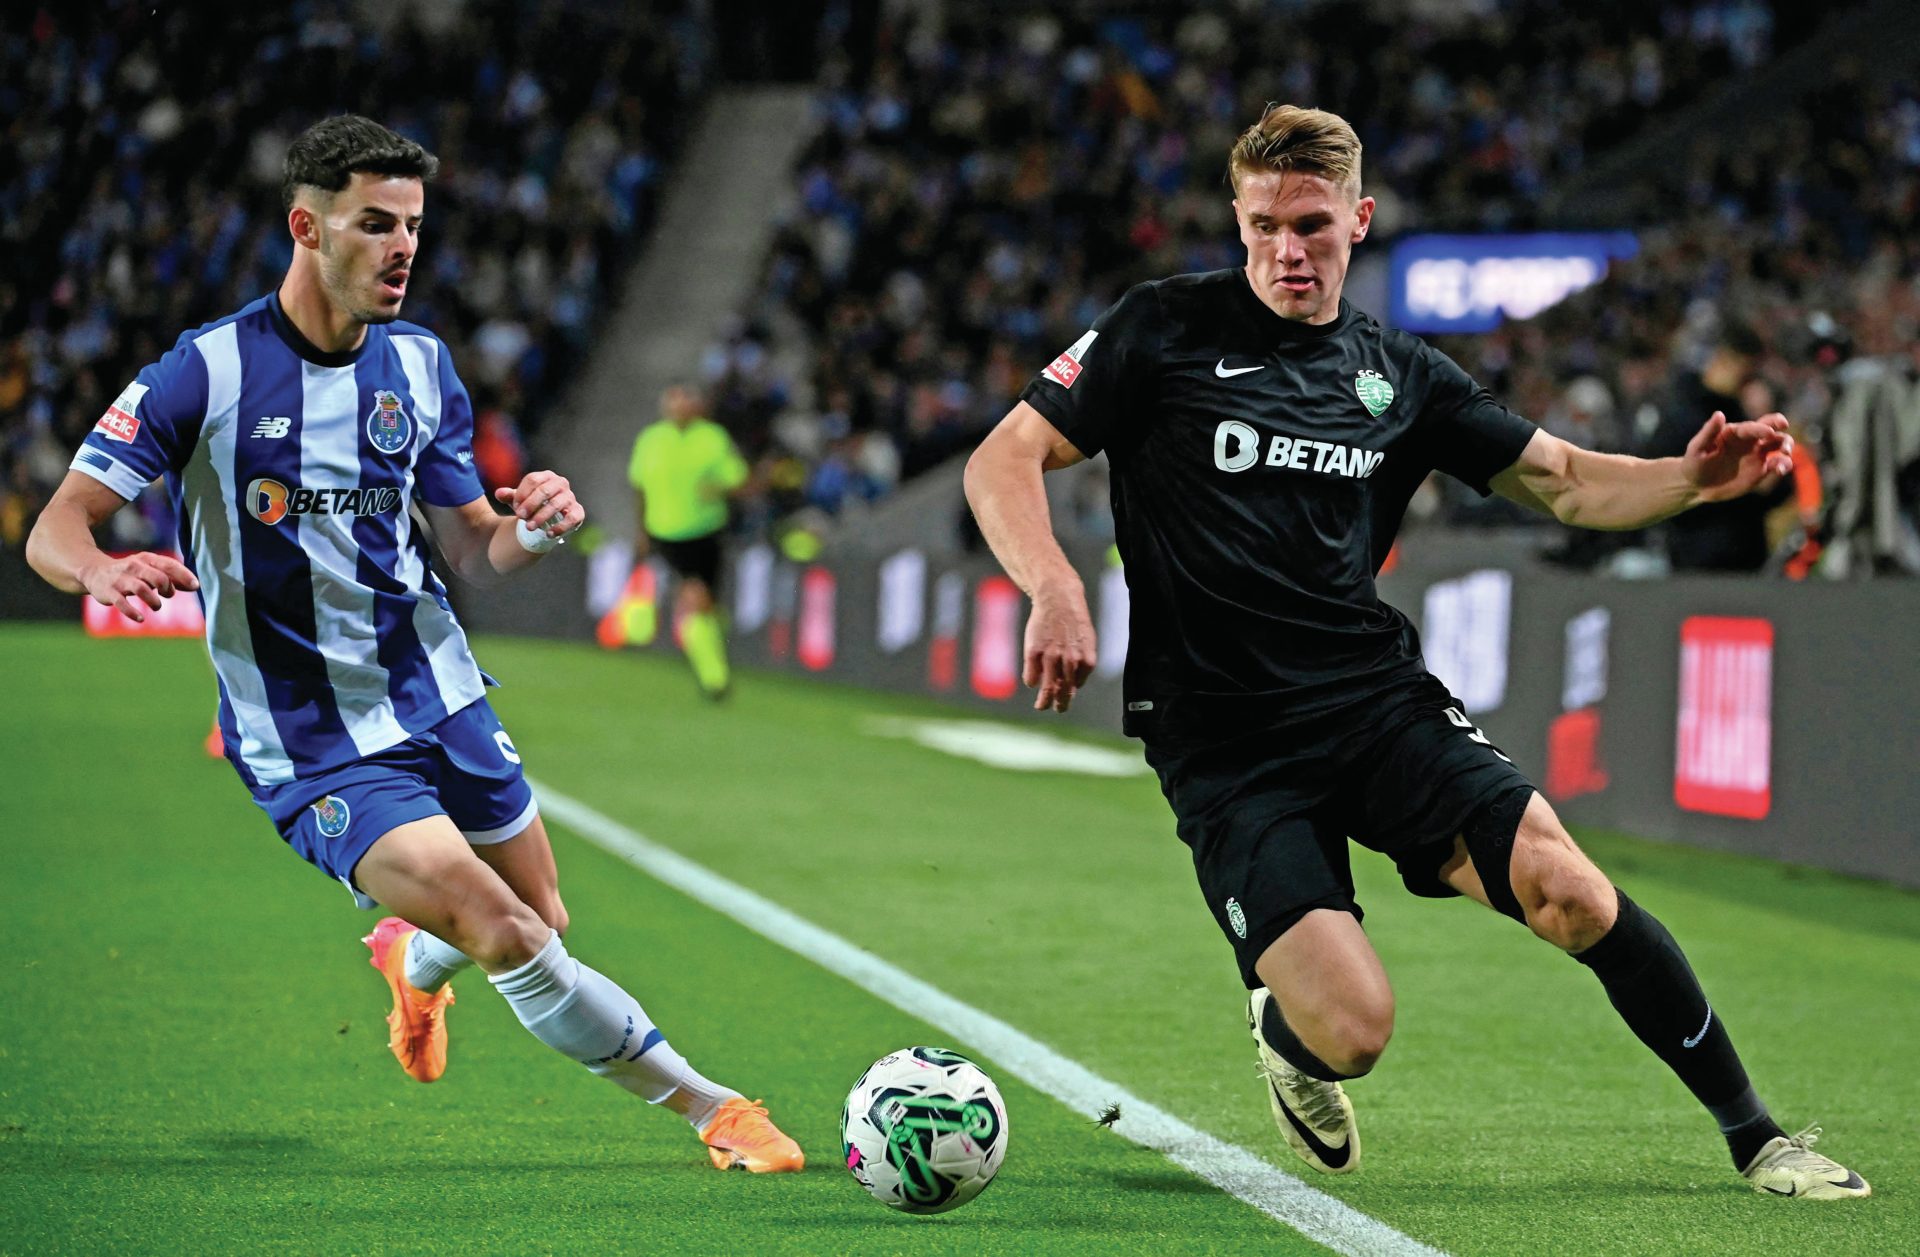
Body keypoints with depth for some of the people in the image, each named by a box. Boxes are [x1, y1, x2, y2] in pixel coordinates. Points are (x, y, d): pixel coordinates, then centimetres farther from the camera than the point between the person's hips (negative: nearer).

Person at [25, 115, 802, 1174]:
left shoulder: (419, 367, 3)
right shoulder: (208, 370, -14)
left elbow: (473, 551, 9)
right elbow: (54, 531, -14)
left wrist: (533, 529, -14)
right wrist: (105, 573, -38)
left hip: (440, 701, 6)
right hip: (312, 751, -6)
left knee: (543, 928, 13)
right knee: (507, 938, -19)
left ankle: (415, 959, 48)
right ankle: (710, 1108, -4)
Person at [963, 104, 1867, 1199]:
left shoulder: (1399, 374, 12)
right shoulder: (1165, 330, 0)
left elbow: (1566, 481, 14)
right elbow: (1004, 463, -1)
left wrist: (1695, 481, -7)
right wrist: (1056, 590, -20)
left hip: (1378, 695, 3)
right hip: (1220, 735, -3)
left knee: (1565, 889, -21)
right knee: (1354, 1030, -20)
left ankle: (1755, 1134, -3)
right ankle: (1287, 1030, 20)